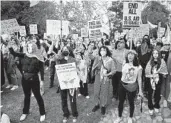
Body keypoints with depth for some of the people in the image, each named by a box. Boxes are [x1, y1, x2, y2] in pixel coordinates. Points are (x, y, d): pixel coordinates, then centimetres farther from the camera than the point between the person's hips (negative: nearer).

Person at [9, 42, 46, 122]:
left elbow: (41, 70, -9)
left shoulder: (38, 58, -10)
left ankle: (42, 114, 22)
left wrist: (42, 80, -11)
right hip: (24, 79, 5)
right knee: (27, 96, 19)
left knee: (38, 96, 7)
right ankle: (25, 112, 37)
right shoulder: (24, 55, 3)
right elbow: (14, 53, 1)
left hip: (34, 79, -4)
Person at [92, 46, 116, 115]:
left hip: (106, 79, -2)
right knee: (96, 92, 8)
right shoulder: (97, 59, -1)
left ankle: (103, 106, 29)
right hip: (97, 78, 2)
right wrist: (97, 65, -21)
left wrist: (108, 74, -21)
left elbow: (114, 70, -6)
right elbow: (93, 69, -2)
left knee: (104, 93, 6)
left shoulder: (110, 60, -7)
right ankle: (97, 105, 32)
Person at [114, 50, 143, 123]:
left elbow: (139, 78, -5)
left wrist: (140, 90, -2)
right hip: (122, 85, 3)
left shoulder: (138, 67, -10)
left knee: (131, 103, 12)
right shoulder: (124, 64, 0)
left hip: (132, 87, -3)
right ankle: (119, 117, 33)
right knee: (120, 102, 12)